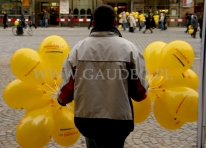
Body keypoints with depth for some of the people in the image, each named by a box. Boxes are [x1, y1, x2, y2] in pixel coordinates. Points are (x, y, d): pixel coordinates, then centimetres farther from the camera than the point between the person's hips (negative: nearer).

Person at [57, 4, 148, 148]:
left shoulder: (79, 48, -4)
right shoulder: (128, 48, -9)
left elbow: (67, 88, -2)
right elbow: (140, 92, -9)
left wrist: (61, 99, 21)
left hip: (86, 118, 3)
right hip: (117, 119, -2)